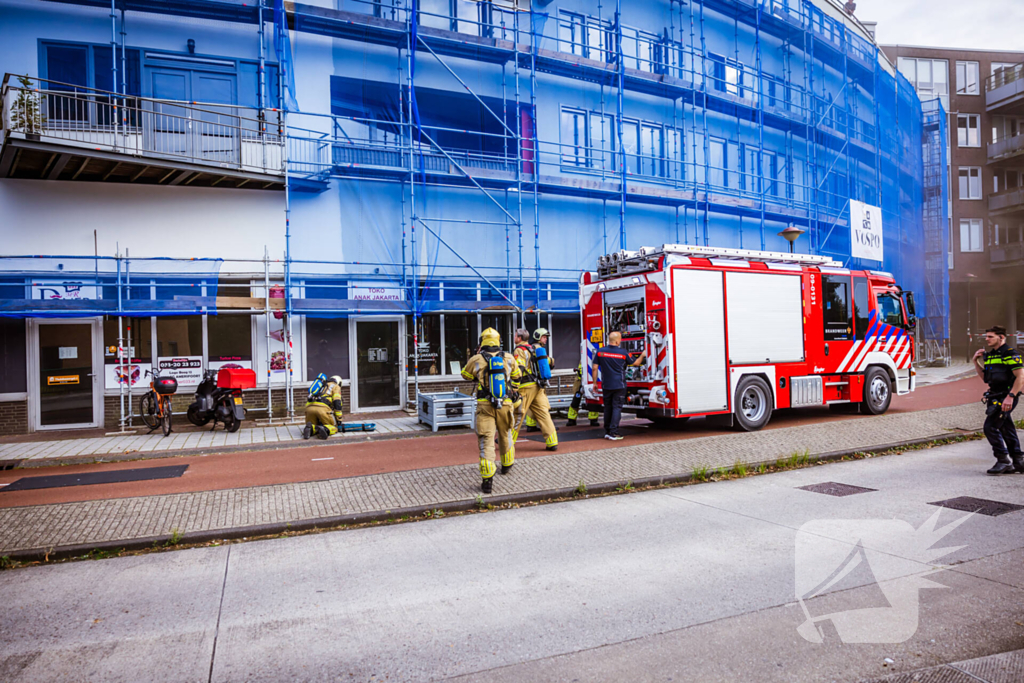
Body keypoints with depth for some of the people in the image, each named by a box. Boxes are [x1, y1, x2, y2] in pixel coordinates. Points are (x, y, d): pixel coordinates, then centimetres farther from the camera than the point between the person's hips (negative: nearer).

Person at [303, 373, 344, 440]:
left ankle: (310, 429, -15)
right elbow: (337, 403, 4)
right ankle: (325, 429, -25)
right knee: (333, 428, 9)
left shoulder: (321, 387, 38)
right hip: (322, 407, -5)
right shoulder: (336, 387, 19)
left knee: (313, 427, 21)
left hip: (309, 407, 5)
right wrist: (339, 419, 8)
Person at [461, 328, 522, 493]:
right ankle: (507, 465, 45)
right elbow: (516, 376, 21)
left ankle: (487, 480, -10)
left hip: (485, 406, -3)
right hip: (505, 404, 3)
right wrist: (513, 391, 38)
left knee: (486, 441, -3)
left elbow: (465, 375, 14)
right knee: (505, 436, 24)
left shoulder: (476, 360, -5)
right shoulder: (509, 358, 3)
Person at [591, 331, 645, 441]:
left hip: (606, 386, 3)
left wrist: (595, 382, 9)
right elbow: (635, 363, 10)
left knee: (608, 407, 13)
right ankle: (614, 433, -7)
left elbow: (595, 368, -1)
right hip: (619, 385, -3)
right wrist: (643, 355, 28)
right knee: (617, 407, 0)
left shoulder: (600, 351, -2)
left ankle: (607, 432, 19)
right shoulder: (622, 353, -6)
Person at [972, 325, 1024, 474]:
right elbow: (985, 377, 21)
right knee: (1007, 430, 12)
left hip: (1006, 398, -9)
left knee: (990, 427, -12)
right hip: (995, 398, 9)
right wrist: (976, 361, 10)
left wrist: (1010, 396, -23)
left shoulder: (1010, 354, -11)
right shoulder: (989, 355, 15)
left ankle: (1004, 460, -4)